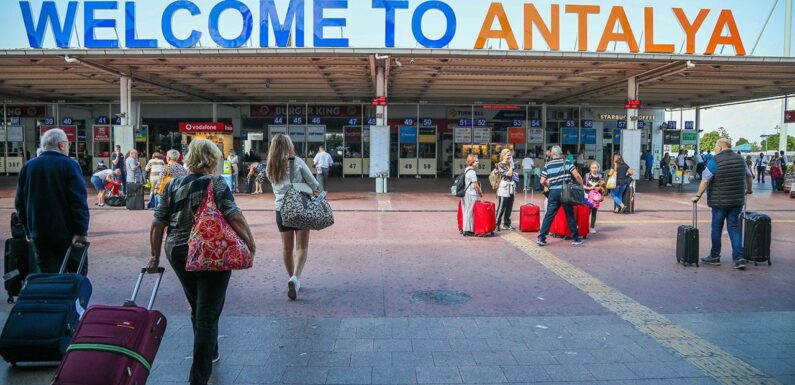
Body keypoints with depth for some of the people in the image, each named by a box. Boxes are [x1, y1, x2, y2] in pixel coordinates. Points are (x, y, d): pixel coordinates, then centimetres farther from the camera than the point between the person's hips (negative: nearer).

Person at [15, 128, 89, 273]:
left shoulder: (28, 167, 8)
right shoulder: (69, 165, -9)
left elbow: (20, 202, 12)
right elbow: (79, 200, -17)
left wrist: (29, 229, 18)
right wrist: (81, 231, -17)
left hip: (39, 234, 5)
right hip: (66, 233, -5)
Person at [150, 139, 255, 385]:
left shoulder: (173, 185, 4)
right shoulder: (216, 185, -10)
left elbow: (157, 224, 4)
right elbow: (235, 218, -22)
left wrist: (155, 257, 12)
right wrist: (251, 244, -11)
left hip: (178, 255, 6)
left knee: (196, 308, 24)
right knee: (208, 315, 2)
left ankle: (210, 353, 45)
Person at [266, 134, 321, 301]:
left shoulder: (270, 168, 4)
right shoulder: (297, 162, -8)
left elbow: (276, 189, 10)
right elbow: (314, 184, -4)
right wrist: (316, 191, 16)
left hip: (281, 209, 4)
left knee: (287, 248, 14)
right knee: (301, 247, 1)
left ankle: (293, 279, 25)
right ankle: (295, 278, -18)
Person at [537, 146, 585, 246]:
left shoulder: (547, 165, 3)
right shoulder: (567, 163, 0)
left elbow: (542, 181, 1)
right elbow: (577, 176, -8)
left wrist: (547, 187, 20)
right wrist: (582, 186, 7)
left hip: (553, 192, 1)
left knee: (549, 215, 4)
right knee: (570, 216, 8)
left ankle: (541, 238, 0)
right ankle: (576, 238, 16)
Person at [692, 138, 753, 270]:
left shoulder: (715, 161, -11)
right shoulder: (740, 159, 9)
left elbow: (705, 181, -14)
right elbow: (749, 176, 22)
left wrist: (698, 195, -5)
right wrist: (748, 189, 38)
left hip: (720, 201, -5)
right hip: (737, 201, 5)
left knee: (717, 228, 8)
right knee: (734, 228, 9)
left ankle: (715, 256, 17)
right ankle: (738, 258, 0)